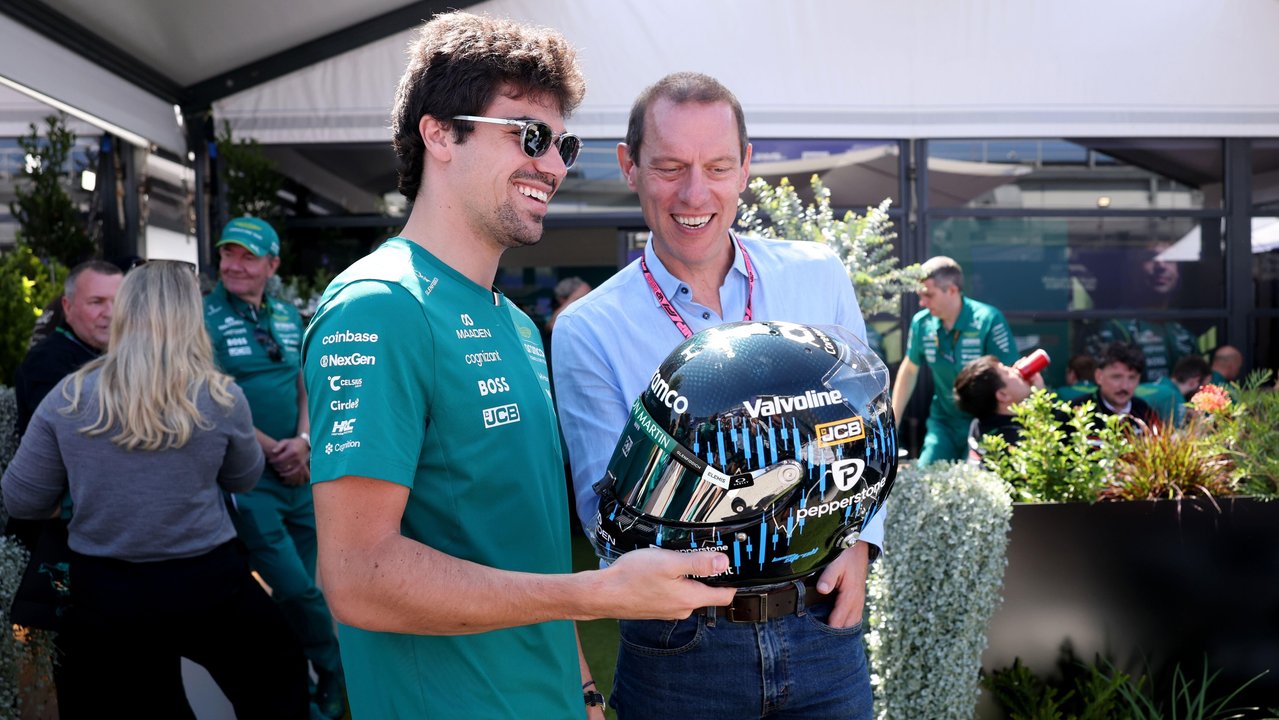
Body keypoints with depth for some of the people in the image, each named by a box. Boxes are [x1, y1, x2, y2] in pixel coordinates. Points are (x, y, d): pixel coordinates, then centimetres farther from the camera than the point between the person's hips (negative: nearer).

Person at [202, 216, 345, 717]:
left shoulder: (288, 316, 10)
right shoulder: (205, 319, -7)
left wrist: (303, 441, -5)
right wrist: (275, 451, -10)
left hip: (298, 476, 6)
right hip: (246, 481, -5)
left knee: (300, 589, 12)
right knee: (299, 591, -8)